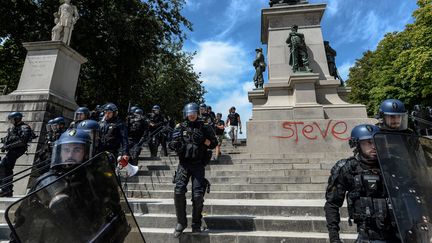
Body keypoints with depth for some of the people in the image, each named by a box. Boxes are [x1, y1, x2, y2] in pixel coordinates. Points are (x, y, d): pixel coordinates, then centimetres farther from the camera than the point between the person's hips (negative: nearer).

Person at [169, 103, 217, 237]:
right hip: (183, 164, 1)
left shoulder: (204, 127, 5)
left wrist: (204, 140, -12)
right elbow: (171, 145, 9)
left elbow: (214, 143, 7)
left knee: (198, 195, -4)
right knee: (178, 192, -12)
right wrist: (175, 143, -15)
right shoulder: (180, 127, 6)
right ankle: (181, 222, 8)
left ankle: (196, 224, 17)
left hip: (198, 164, -1)